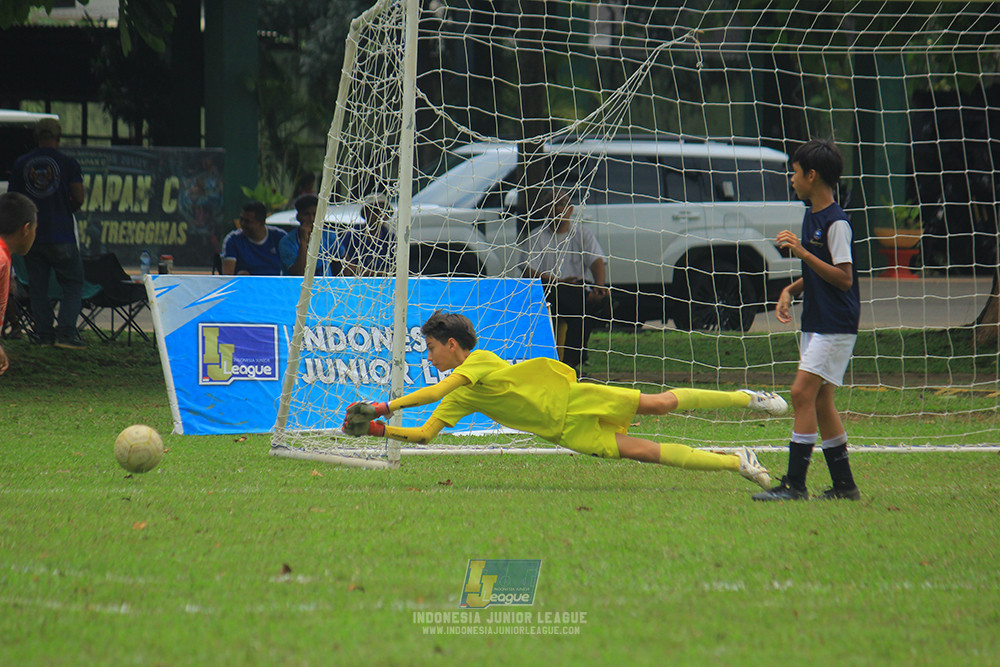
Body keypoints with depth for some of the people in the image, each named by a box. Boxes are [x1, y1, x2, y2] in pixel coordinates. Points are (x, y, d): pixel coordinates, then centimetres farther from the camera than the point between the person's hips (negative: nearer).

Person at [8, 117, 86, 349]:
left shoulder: (21, 163, 3)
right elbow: (78, 199, -6)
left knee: (38, 287, 9)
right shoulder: (68, 163, -5)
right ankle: (65, 332, -9)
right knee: (73, 284, 3)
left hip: (31, 235, 3)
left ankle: (44, 334, 6)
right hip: (61, 234, -3)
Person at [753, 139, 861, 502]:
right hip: (815, 322, 10)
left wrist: (803, 253, -24)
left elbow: (843, 278, -20)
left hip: (836, 325, -10)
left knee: (803, 392, -14)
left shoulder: (836, 223, -16)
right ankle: (844, 485, 16)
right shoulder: (811, 216, 14)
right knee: (820, 402, 10)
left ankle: (794, 484, -14)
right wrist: (791, 290, 8)